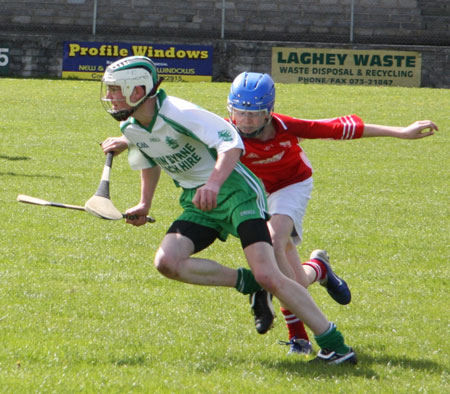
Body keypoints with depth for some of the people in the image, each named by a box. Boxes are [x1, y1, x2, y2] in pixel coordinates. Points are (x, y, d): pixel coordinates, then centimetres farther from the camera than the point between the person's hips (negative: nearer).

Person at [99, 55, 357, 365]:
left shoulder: (178, 113, -22)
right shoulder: (130, 129, 3)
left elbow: (231, 143, -29)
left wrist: (213, 183, -44)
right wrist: (145, 204, 26)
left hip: (234, 190, -8)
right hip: (197, 202, 8)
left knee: (268, 276, -19)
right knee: (167, 262, -18)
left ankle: (333, 344, -12)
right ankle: (245, 283, 0)